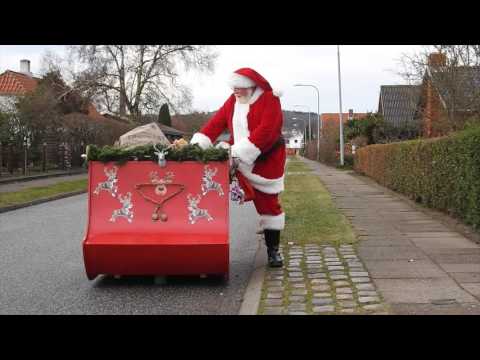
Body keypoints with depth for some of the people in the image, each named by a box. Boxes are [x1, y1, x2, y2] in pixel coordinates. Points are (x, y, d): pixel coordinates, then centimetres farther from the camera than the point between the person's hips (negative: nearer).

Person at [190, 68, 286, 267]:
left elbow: (265, 131, -24)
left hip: (266, 160, -4)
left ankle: (273, 250, 15)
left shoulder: (269, 100, -12)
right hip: (239, 160, 4)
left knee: (268, 203, 4)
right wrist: (198, 144, -14)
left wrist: (238, 152, -31)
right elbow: (216, 122, 2)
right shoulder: (233, 101, 7)